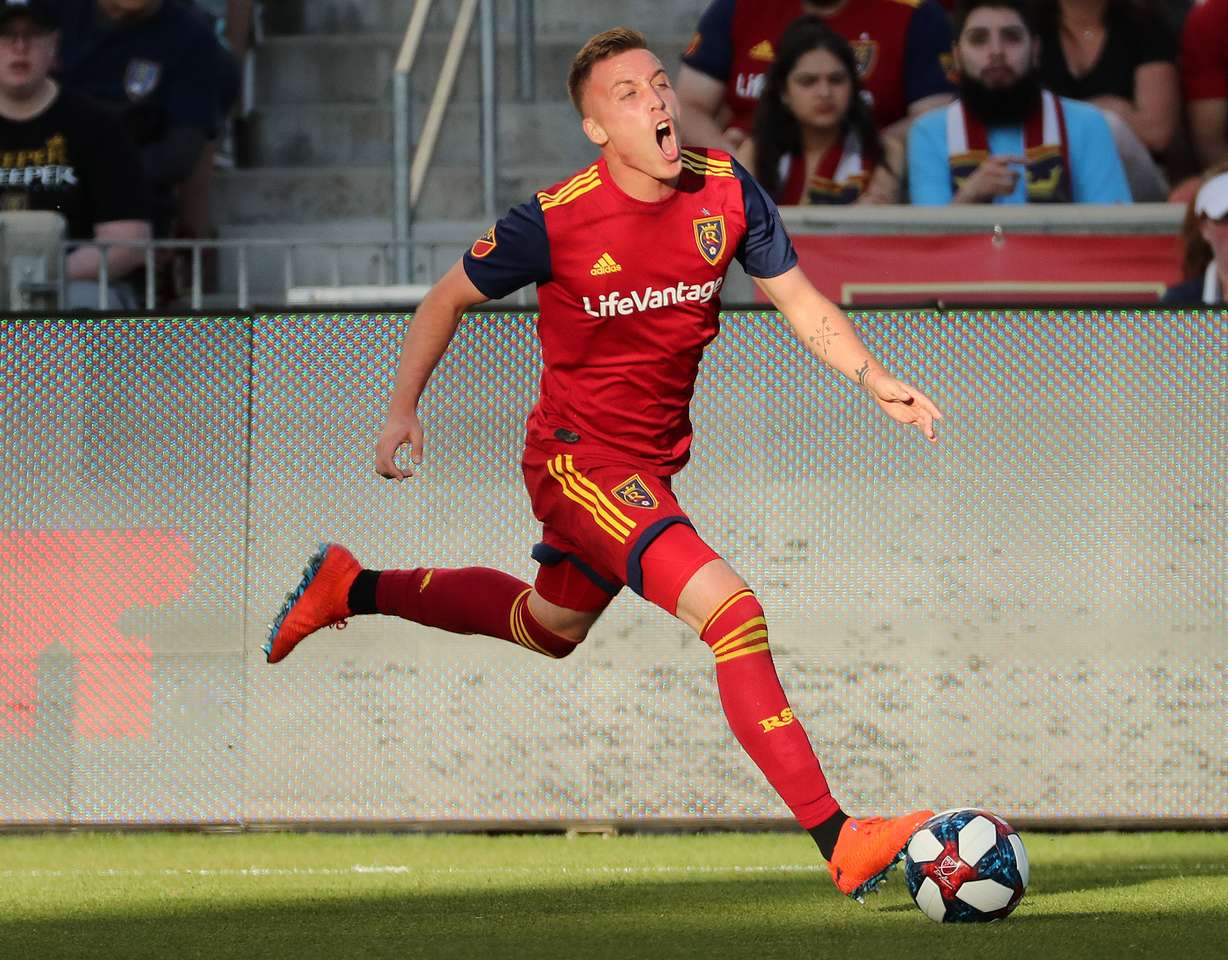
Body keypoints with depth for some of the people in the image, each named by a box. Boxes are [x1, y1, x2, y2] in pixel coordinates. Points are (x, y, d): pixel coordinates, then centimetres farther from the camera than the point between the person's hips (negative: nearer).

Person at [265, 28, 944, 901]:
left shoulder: (728, 191, -8)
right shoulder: (556, 221, -20)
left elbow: (800, 301, 2)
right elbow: (451, 298, -3)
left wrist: (876, 381, -11)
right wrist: (404, 409, -5)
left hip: (652, 461, 7)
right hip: (578, 458, -7)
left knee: (548, 627, 30)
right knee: (732, 609, -24)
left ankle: (351, 590, 49)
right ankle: (842, 844, -27)